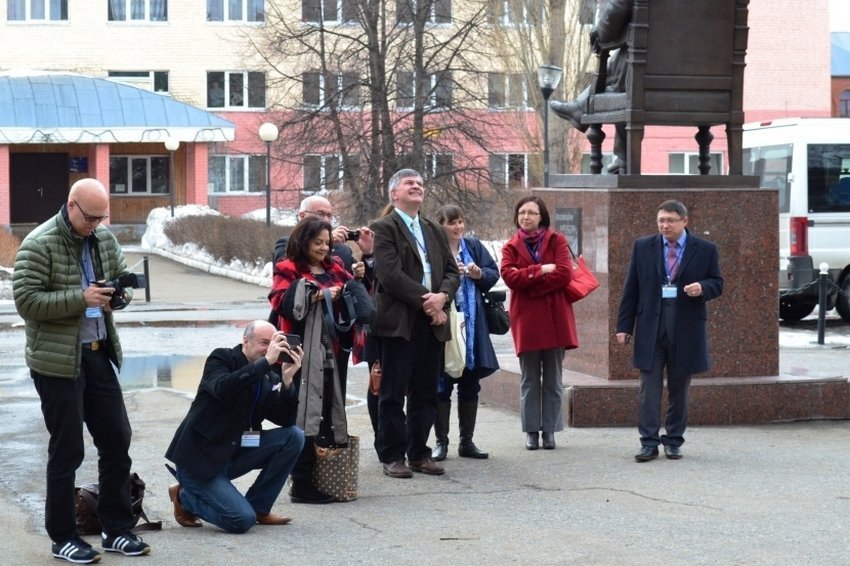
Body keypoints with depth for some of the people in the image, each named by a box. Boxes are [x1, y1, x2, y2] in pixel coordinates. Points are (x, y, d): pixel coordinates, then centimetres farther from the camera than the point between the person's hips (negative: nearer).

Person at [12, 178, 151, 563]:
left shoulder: (104, 239, 7)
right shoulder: (39, 245, -13)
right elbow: (25, 300, -18)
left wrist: (120, 293, -7)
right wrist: (80, 298, -25)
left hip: (99, 354, 7)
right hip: (58, 361, -7)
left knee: (116, 441, 9)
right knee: (67, 450, 1)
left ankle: (117, 530, 21)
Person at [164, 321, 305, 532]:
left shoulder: (269, 377, 4)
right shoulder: (221, 359, -10)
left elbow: (286, 421, -4)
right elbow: (223, 388, -33)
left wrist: (287, 379, -17)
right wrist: (266, 361, -33)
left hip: (234, 453, 7)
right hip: (200, 459, -7)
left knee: (294, 436, -8)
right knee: (242, 520, -21)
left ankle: (259, 507, 3)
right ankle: (185, 497, 7)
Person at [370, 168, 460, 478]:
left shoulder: (435, 231, 19)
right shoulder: (384, 228, -3)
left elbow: (452, 271, 13)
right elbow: (391, 275, -14)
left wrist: (442, 296, -8)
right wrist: (425, 300, -15)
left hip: (432, 322, 6)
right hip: (399, 322, -6)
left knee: (425, 394, 9)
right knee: (393, 394, -1)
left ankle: (419, 453, 17)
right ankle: (393, 456, 5)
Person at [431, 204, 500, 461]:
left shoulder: (473, 246, 7)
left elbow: (494, 273, 10)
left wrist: (479, 274, -9)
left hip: (471, 323, 5)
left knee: (470, 384, 10)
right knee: (441, 385, 1)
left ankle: (467, 441, 19)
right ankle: (441, 442, 9)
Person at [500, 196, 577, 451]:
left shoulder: (557, 241, 6)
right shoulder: (511, 247, 8)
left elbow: (564, 274, -9)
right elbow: (509, 276, -10)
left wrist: (527, 279, -10)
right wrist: (542, 270, -15)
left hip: (554, 318, 0)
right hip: (526, 319, 1)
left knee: (553, 379, 3)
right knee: (529, 379, 4)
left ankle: (550, 430, 8)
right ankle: (531, 431, 10)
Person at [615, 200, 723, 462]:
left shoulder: (705, 250, 3)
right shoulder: (642, 247, 6)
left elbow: (717, 283, 8)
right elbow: (631, 289, 7)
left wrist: (702, 288, -16)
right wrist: (624, 326, 2)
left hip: (686, 331, 0)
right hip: (650, 329, 0)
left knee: (679, 389, 7)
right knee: (649, 388, -4)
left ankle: (674, 442, 16)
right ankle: (649, 443, -3)